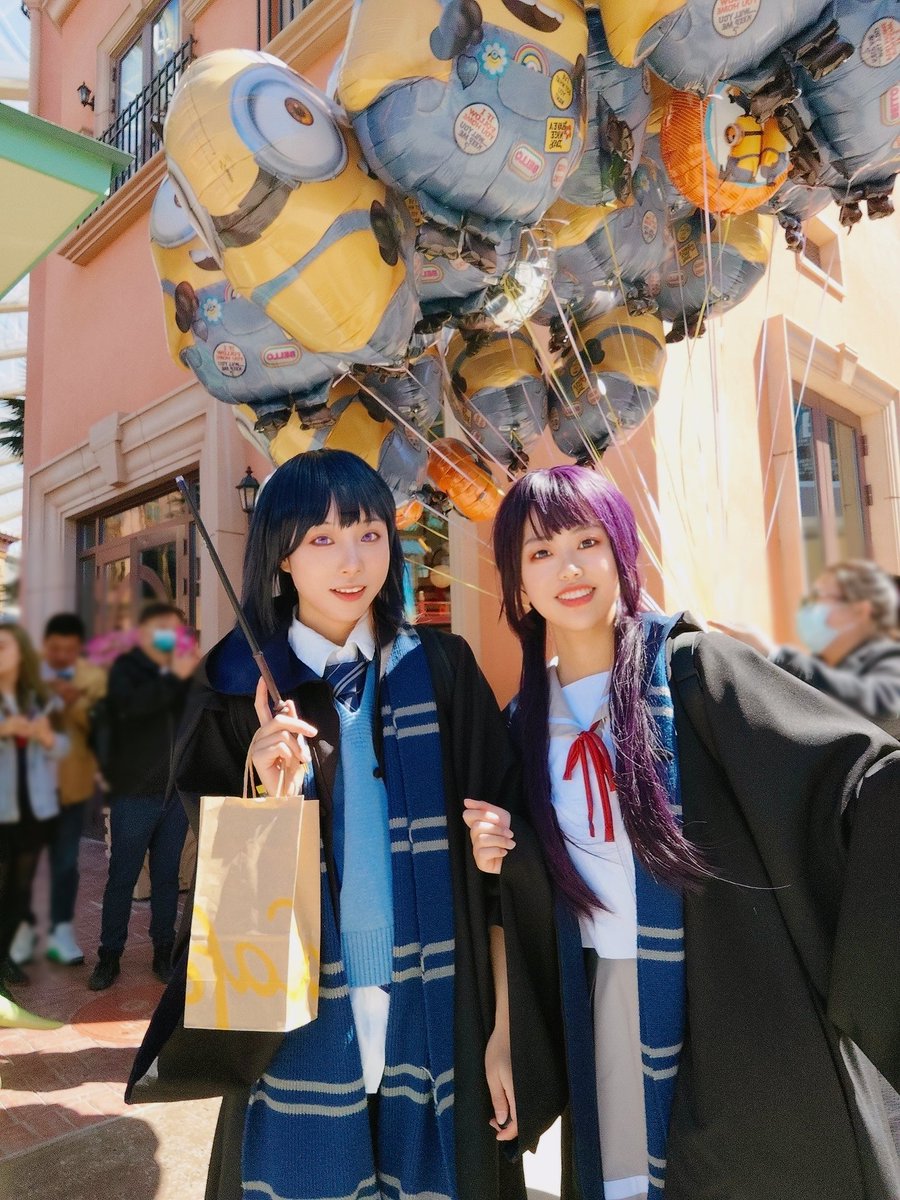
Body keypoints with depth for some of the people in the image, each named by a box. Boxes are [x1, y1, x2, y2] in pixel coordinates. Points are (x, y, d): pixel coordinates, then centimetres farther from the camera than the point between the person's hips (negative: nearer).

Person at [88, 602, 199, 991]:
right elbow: (129, 705, -23)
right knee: (122, 877, 5)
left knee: (167, 876, 11)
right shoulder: (126, 667, -2)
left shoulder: (184, 671, 8)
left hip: (177, 792, 3)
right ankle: (109, 956, 19)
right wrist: (173, 678, -27)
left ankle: (164, 952, 23)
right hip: (135, 793, -3)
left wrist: (190, 677, -12)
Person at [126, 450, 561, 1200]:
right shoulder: (242, 688, -6)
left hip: (437, 1027, 1)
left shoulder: (444, 672, -5)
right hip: (302, 1038, 0)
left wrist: (503, 1029, -2)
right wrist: (271, 798, -23)